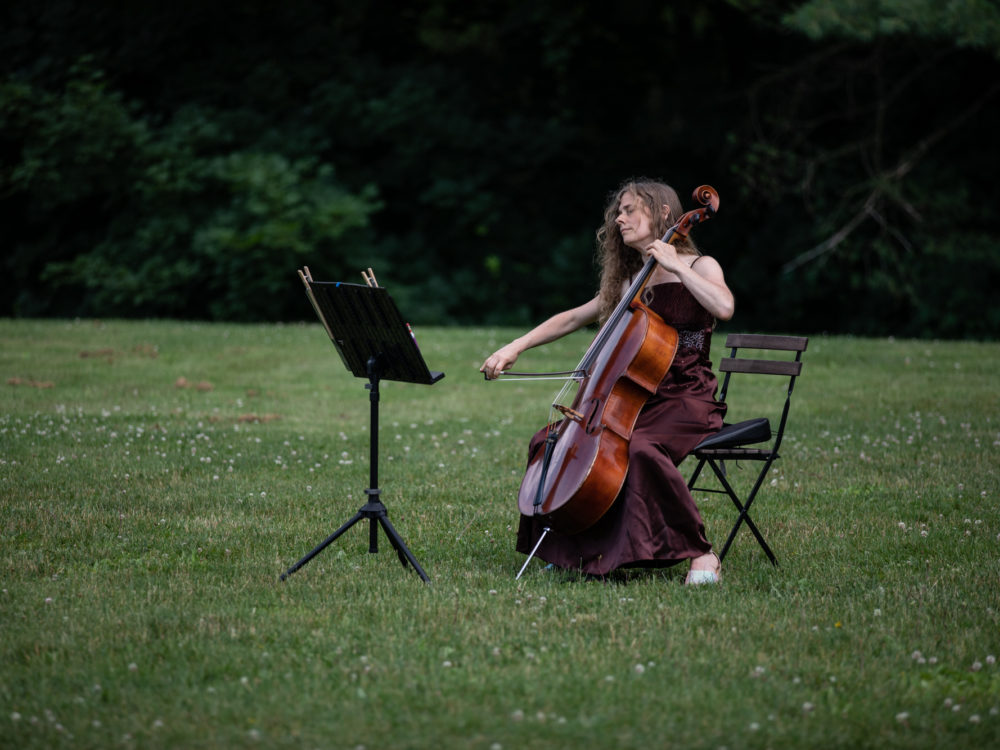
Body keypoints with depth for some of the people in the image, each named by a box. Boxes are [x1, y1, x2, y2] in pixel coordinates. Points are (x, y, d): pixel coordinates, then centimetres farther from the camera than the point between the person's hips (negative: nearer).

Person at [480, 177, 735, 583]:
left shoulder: (700, 268, -1)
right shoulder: (629, 283, 19)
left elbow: (724, 307, -24)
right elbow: (571, 319, 23)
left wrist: (675, 266, -17)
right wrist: (514, 348, 14)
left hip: (688, 402, -7)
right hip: (636, 400, 7)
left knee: (640, 448, -37)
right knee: (548, 441, -4)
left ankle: (700, 554, -28)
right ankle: (580, 547, 7)